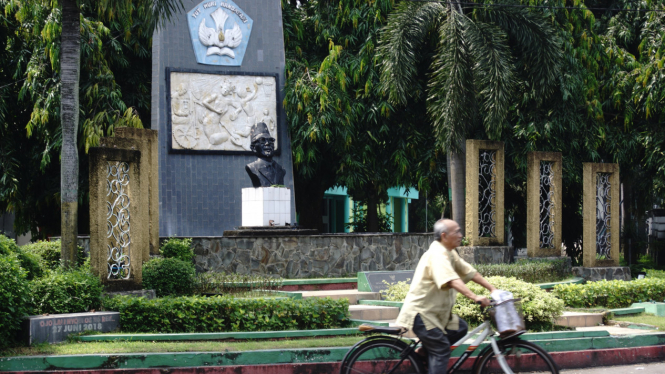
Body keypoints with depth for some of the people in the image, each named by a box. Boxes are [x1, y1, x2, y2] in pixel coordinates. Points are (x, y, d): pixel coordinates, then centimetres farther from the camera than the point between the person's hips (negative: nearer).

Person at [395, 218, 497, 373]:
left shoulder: (450, 254, 11)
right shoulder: (437, 255, -22)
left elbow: (470, 272, 13)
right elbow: (451, 280, -36)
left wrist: (492, 289, 6)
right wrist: (475, 297, -45)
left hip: (435, 311, 10)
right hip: (420, 312, -10)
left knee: (460, 327, 3)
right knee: (441, 350, -12)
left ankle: (425, 351, 10)